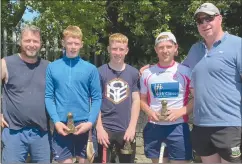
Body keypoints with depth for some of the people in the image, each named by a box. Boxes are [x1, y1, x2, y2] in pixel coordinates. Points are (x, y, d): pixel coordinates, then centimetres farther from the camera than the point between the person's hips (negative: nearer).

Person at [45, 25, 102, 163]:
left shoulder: (91, 69, 0)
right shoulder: (52, 67, 1)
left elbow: (97, 98, -1)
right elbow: (48, 97, -1)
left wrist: (90, 122, -12)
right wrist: (56, 121, -11)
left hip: (83, 124, 1)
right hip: (62, 124, 0)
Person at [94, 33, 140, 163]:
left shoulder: (133, 73, 4)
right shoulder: (100, 72, -2)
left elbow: (136, 101, 3)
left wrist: (132, 127, -5)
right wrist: (99, 128, -8)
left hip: (126, 130, 2)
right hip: (105, 129, -1)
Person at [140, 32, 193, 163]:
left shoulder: (185, 71, -2)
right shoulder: (147, 73, 6)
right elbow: (142, 99, 14)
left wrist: (180, 112, -16)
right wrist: (150, 112, -7)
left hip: (178, 127, -2)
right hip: (154, 127, 3)